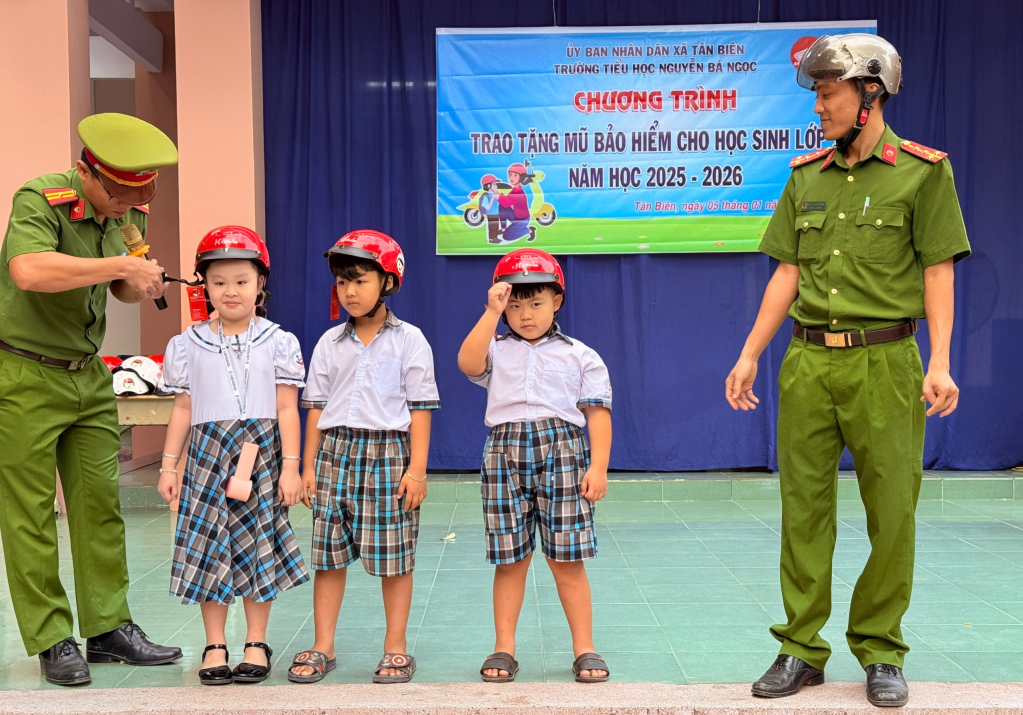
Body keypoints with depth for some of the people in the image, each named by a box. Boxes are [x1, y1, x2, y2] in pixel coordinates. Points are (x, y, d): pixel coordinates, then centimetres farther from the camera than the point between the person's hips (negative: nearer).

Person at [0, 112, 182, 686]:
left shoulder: (131, 211, 5)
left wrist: (140, 288, -5)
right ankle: (51, 640, 10)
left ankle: (110, 627, 17)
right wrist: (122, 266, -32)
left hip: (88, 375, 7)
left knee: (101, 501, 7)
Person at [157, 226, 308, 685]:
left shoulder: (278, 342, 1)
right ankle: (215, 646, 15)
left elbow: (287, 410, 0)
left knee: (259, 543, 3)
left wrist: (290, 467, -4)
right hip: (208, 451, 1)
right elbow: (183, 409, 9)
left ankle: (256, 644, 16)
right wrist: (169, 465, 6)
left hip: (261, 452, -1)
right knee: (210, 546, 2)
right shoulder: (188, 345, 6)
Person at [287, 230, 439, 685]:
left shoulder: (409, 340, 0)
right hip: (336, 452, 3)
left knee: (394, 557, 2)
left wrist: (417, 468, -8)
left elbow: (420, 408, -3)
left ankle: (396, 648, 15)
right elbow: (315, 407, 11)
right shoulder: (330, 343, 9)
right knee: (328, 554, 6)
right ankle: (322, 648, 16)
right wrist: (309, 465, 7)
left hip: (389, 451, -3)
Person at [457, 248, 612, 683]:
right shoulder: (496, 351, 11)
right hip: (505, 453, 1)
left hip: (562, 452, -1)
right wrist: (491, 314, -10)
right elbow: (468, 363, -11)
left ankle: (584, 649, 13)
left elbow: (597, 413, 5)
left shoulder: (580, 356, 10)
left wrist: (598, 467, -4)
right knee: (509, 560, 5)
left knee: (567, 559, 2)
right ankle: (504, 649, 15)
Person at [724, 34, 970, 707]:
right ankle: (802, 648, 16)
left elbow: (938, 270, -3)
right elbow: (788, 273, 13)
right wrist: (750, 355, 8)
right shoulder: (806, 175, 12)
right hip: (808, 361, 4)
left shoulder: (922, 170, 1)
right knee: (804, 507, 5)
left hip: (883, 361, -3)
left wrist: (940, 362, -12)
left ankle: (880, 651, 18)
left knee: (892, 512, 2)